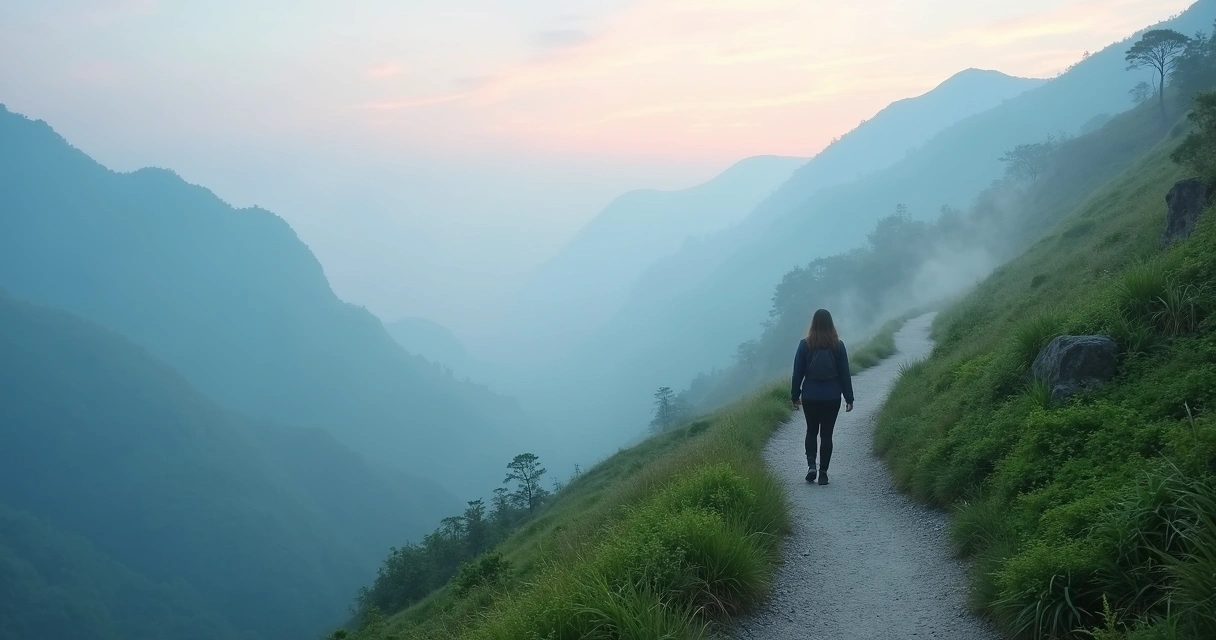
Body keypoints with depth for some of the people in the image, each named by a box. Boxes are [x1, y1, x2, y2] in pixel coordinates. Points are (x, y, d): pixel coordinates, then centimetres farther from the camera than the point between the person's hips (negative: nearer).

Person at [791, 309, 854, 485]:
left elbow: (798, 372, -2)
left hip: (810, 396, 0)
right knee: (826, 434, 6)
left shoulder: (805, 345, -6)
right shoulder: (837, 345, -4)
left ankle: (811, 466, -1)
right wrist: (849, 398, 7)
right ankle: (823, 473, 6)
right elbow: (845, 373, 0)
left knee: (811, 431, 16)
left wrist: (795, 395, 8)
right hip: (832, 397, 0)